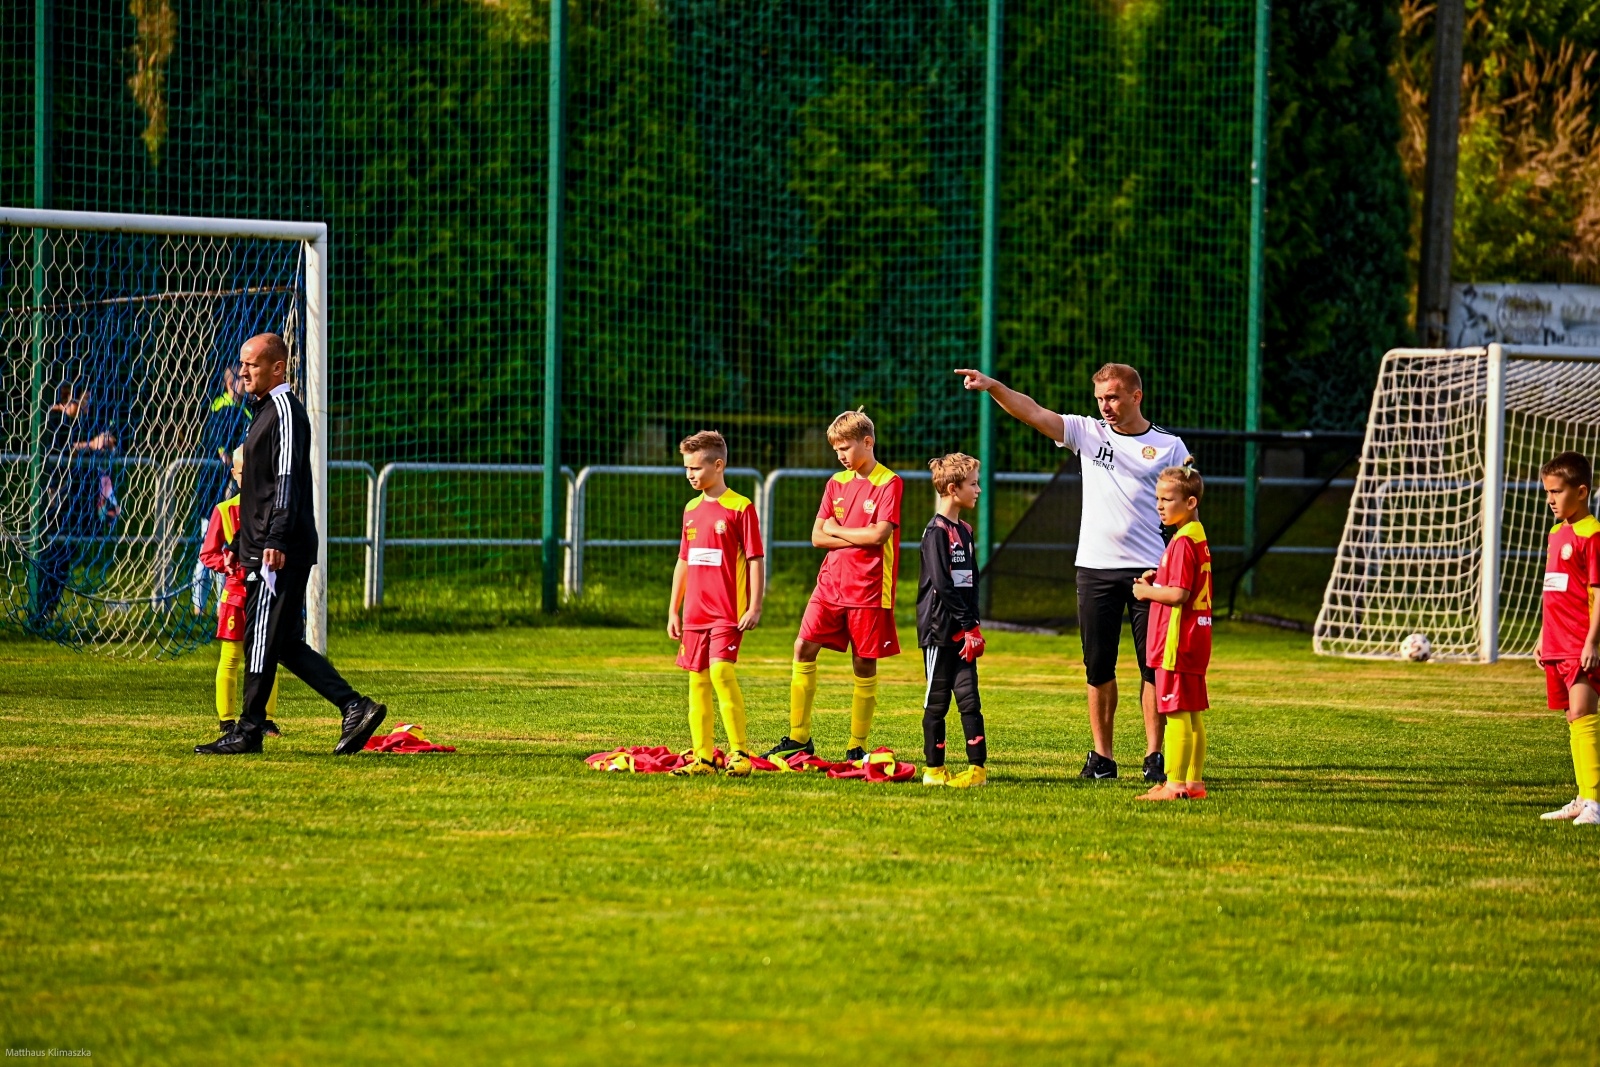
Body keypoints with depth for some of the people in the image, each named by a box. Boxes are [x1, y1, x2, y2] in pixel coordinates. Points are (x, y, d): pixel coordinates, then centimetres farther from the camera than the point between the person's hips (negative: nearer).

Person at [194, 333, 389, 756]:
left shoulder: (285, 410, -10)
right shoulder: (263, 410, 21)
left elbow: (287, 480, -19)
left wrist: (276, 540, -26)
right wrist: (241, 544, 25)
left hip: (280, 551, -10)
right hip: (262, 547, 10)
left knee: (262, 636, -8)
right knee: (285, 644, 8)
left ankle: (249, 731, -6)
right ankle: (355, 707, 6)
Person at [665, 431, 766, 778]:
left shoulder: (740, 508, -7)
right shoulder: (691, 510, 14)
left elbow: (756, 559, -8)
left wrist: (755, 607, -14)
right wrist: (673, 610, 18)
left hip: (728, 612, -7)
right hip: (694, 613, 7)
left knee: (721, 671, -20)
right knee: (698, 681, 6)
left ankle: (740, 752, -14)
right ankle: (703, 758, 10)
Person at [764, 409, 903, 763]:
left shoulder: (889, 483, -5)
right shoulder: (836, 483, 12)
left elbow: (879, 534, -17)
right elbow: (817, 537, 5)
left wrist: (836, 530, -4)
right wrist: (858, 538, -9)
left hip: (868, 588, -5)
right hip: (831, 583, 5)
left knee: (864, 664, 1)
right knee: (804, 647, -6)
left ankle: (857, 747, 9)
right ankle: (799, 738, 1)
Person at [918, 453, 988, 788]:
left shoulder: (965, 532, 14)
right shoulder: (936, 531, -10)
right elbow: (942, 583, -16)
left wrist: (973, 626, 6)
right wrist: (967, 625, -16)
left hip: (963, 631, 7)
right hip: (939, 628, -7)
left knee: (968, 695, 0)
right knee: (937, 700, 0)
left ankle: (978, 767, -1)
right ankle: (934, 769, 5)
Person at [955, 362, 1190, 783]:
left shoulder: (1169, 447, 3)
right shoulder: (1089, 433, 8)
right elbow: (1033, 412, -2)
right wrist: (992, 386, -14)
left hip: (1149, 570, -2)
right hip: (1095, 569, 2)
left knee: (1154, 666, -2)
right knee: (1098, 667, 5)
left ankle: (1155, 756, 4)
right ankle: (1101, 756, 11)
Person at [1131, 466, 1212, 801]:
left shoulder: (1183, 542, -17)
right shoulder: (1198, 537, 14)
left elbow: (1178, 594, -23)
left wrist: (1147, 591, -8)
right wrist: (1156, 581, 11)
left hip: (1177, 641, -10)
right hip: (1196, 638, 10)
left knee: (1176, 713, -8)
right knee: (1192, 714, 13)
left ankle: (1175, 784, -8)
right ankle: (1194, 782, 17)